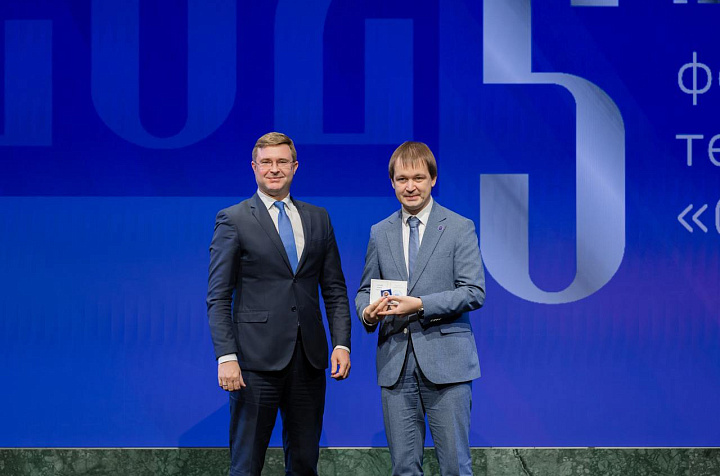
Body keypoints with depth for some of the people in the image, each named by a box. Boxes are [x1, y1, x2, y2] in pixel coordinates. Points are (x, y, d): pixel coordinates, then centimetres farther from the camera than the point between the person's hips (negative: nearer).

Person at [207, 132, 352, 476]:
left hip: (309, 358, 4)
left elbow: (335, 290, 13)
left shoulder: (318, 219, 13)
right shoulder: (233, 220, 0)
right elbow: (218, 298, -4)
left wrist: (342, 343, 0)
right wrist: (226, 357, -14)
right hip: (257, 358, -4)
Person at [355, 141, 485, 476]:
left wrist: (420, 305, -18)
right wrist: (367, 311, -8)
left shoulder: (460, 228, 2)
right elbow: (365, 289, 16)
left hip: (444, 361, -3)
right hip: (395, 364, 4)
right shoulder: (380, 233, 13)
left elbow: (474, 292, -6)